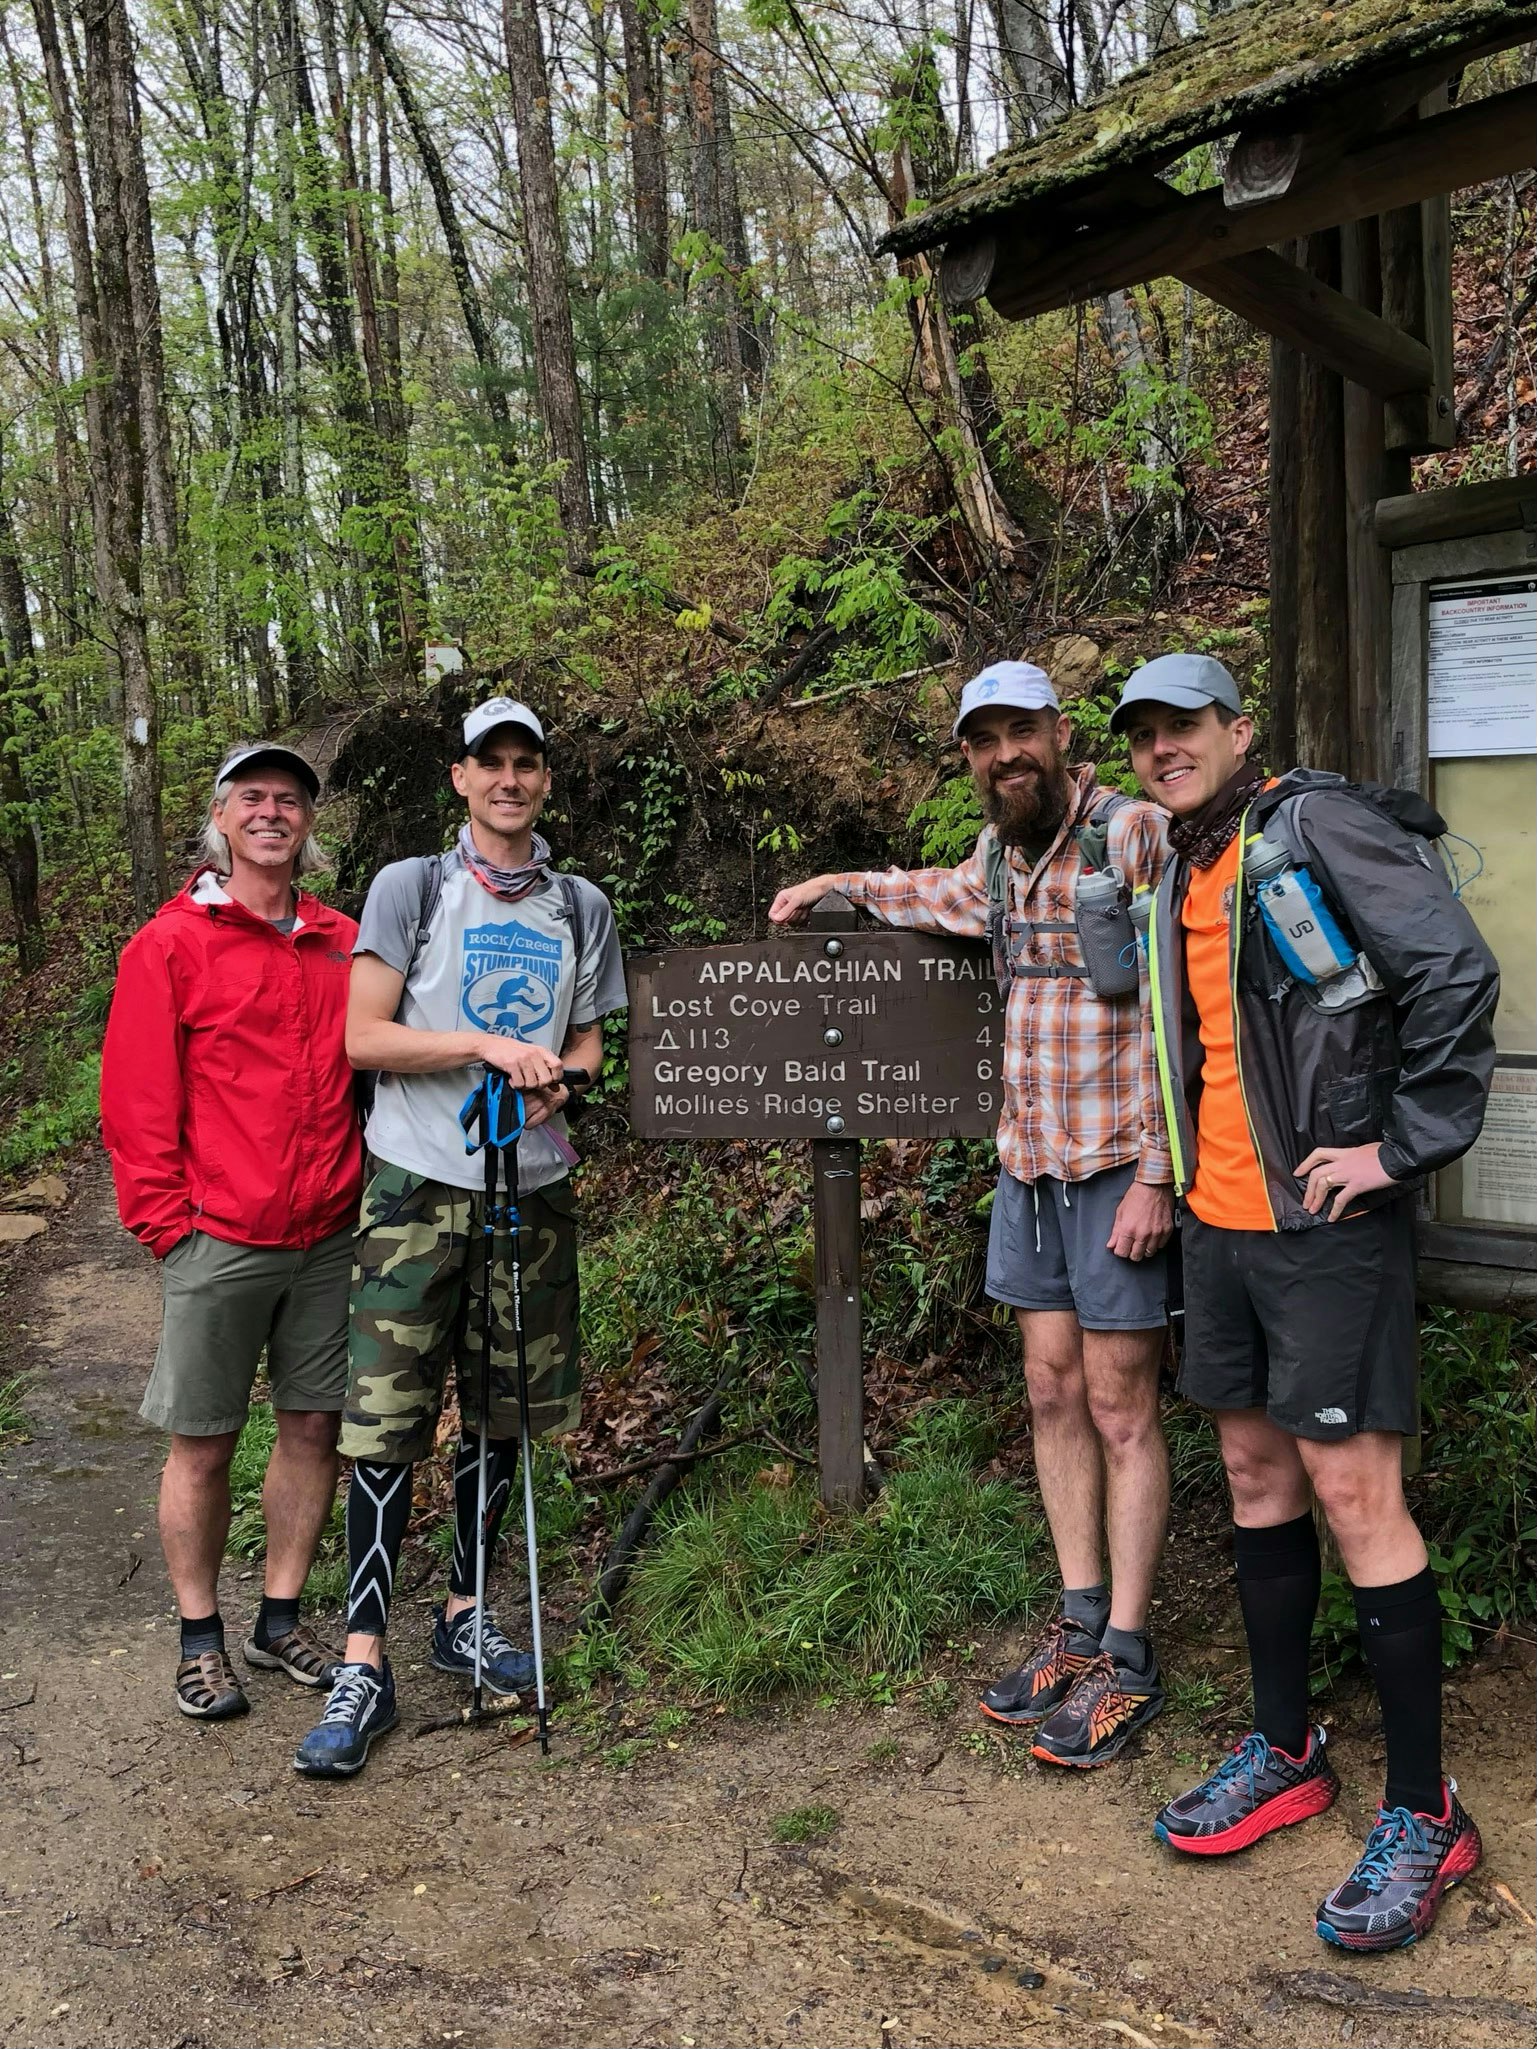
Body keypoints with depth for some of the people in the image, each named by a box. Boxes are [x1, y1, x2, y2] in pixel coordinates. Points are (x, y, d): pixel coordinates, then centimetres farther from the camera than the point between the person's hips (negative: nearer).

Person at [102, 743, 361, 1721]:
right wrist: (167, 1219, -8)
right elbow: (137, 1098, -5)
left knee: (316, 1427, 10)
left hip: (329, 1238, 4)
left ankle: (281, 1621, 27)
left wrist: (362, 1189, 8)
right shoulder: (172, 945, -4)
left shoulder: (344, 944, 8)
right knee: (203, 1444, 6)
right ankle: (201, 1637, 23)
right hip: (218, 1240, -4)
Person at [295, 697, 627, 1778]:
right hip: (421, 1184, -3)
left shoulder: (583, 907, 11)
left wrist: (558, 1079, -6)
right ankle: (364, 1665, 3)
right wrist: (486, 1044, -16)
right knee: (386, 1424, -5)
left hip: (534, 1187, 3)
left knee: (499, 1415, 12)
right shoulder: (410, 888, 2)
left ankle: (465, 1614, 28)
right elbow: (363, 1037, -5)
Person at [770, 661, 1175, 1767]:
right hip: (1027, 1162, 7)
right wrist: (842, 885, 36)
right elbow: (952, 895, 37)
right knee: (1054, 1394, 11)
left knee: (1120, 1406, 1)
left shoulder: (1132, 832, -13)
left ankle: (1127, 1657, 13)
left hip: (1115, 1165, -7)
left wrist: (1155, 1175, -19)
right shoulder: (1001, 850, 10)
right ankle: (1080, 1624, 24)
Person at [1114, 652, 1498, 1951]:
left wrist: (1407, 1147, -17)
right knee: (1257, 1473, 14)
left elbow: (1457, 973, -18)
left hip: (1323, 1222, -8)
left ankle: (1425, 1811, 10)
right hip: (1222, 1217, 8)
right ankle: (1287, 1755, 28)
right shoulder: (1187, 874, 14)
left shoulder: (1316, 827, -11)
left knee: (1352, 1491, -5)